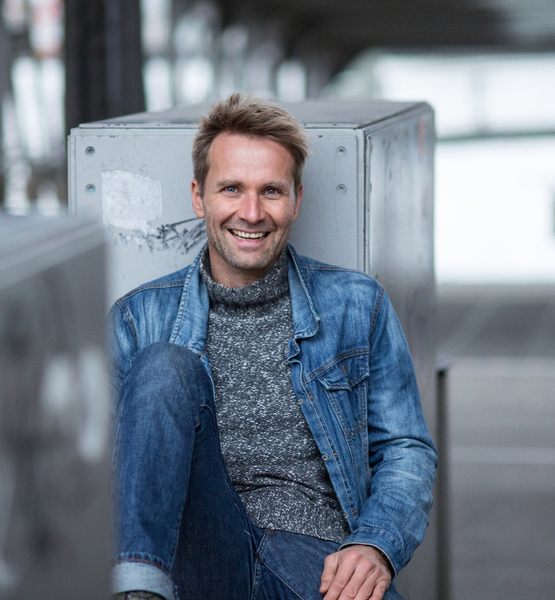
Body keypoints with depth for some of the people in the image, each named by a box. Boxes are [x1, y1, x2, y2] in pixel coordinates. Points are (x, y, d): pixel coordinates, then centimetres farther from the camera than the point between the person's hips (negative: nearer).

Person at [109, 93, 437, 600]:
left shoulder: (357, 306, 13)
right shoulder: (139, 319, 12)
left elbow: (406, 450, 14)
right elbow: (112, 462, 10)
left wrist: (376, 546, -6)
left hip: (319, 556, -2)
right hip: (202, 554, 3)